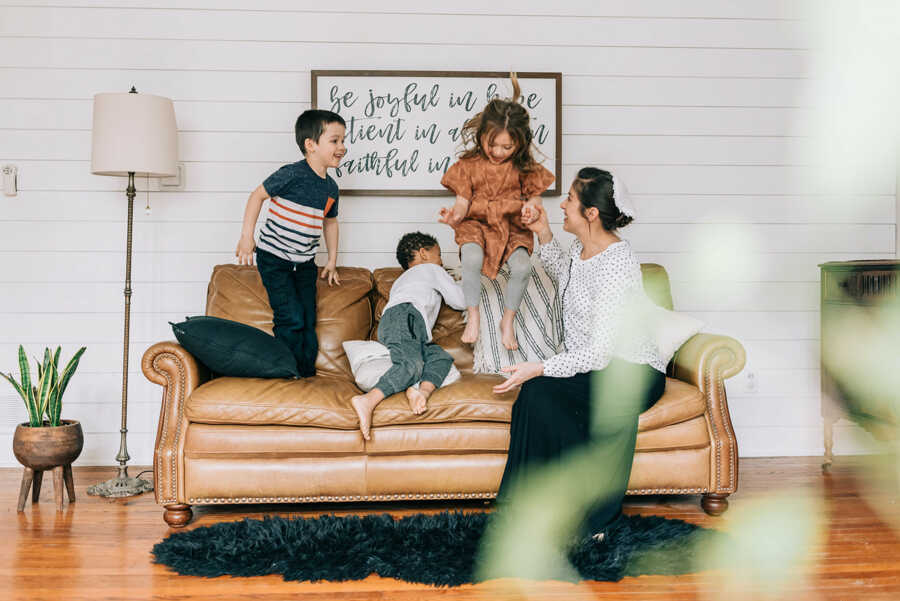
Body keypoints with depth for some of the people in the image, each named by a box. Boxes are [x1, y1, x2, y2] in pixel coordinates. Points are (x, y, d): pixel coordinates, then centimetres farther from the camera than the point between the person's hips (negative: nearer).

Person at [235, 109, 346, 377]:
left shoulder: (331, 188, 5)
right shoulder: (292, 174, -16)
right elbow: (258, 195, -7)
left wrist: (332, 261, 21)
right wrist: (246, 235, -9)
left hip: (305, 264, 6)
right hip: (274, 259, -6)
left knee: (309, 322, 6)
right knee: (291, 320, -11)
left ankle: (308, 375, 17)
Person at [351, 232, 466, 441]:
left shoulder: (400, 280, 45)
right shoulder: (432, 269, 24)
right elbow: (460, 301, 21)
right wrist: (459, 288, 44)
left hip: (386, 326, 8)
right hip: (404, 314, -8)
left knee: (442, 357, -7)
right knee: (412, 363, -31)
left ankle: (422, 390, -40)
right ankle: (367, 401, -52)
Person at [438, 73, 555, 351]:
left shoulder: (525, 167, -2)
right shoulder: (469, 164, -5)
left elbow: (534, 199, 4)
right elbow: (463, 201, -4)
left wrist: (532, 209, -21)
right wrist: (455, 214, -27)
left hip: (513, 228, 1)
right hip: (476, 224, -1)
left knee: (522, 266, -25)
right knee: (472, 259, -32)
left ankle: (508, 321, 0)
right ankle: (473, 316, -8)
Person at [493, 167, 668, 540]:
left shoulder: (616, 263, -21)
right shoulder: (582, 247, 5)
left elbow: (602, 350, -24)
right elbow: (564, 275, 33)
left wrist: (541, 369, -29)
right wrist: (544, 235, 18)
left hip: (632, 373, -8)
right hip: (589, 368, 8)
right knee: (538, 395, -23)